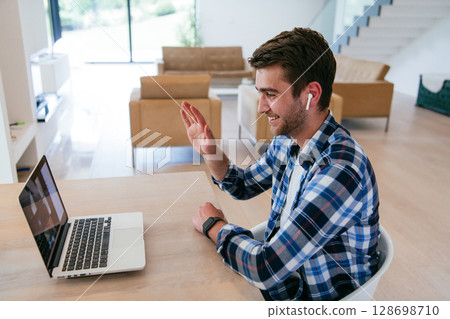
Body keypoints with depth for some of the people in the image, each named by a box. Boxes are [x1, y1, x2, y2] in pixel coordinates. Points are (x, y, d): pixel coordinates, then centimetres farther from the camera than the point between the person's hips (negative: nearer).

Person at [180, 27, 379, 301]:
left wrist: (214, 225, -16)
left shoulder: (341, 170, -33)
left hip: (313, 297, -6)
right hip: (276, 272, 7)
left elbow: (266, 268, -34)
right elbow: (244, 187, 11)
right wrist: (210, 152, -8)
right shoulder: (286, 140, -5)